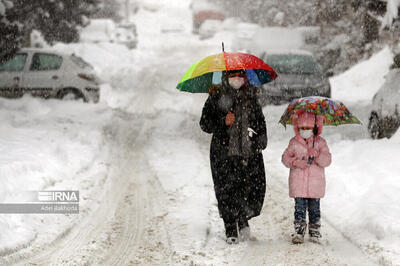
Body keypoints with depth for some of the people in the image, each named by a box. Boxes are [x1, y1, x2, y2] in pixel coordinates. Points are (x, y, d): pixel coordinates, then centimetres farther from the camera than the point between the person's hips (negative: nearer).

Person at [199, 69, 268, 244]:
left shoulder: (250, 97, 13)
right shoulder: (216, 98, 3)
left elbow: (260, 119, 25)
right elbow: (205, 124, 1)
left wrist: (261, 138, 12)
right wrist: (223, 122, -14)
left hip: (250, 151, 3)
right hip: (224, 153, -3)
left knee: (255, 187, -6)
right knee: (227, 190, -6)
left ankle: (243, 219, 19)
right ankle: (231, 231, 6)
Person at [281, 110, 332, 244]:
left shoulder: (320, 142, 2)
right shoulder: (294, 142, 5)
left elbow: (327, 160, -4)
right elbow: (285, 157, 7)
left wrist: (317, 155, -23)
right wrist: (295, 162, -11)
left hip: (315, 183, 0)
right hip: (298, 183, 0)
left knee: (314, 208, 7)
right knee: (299, 207, -1)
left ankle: (314, 232, 18)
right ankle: (299, 232, 3)